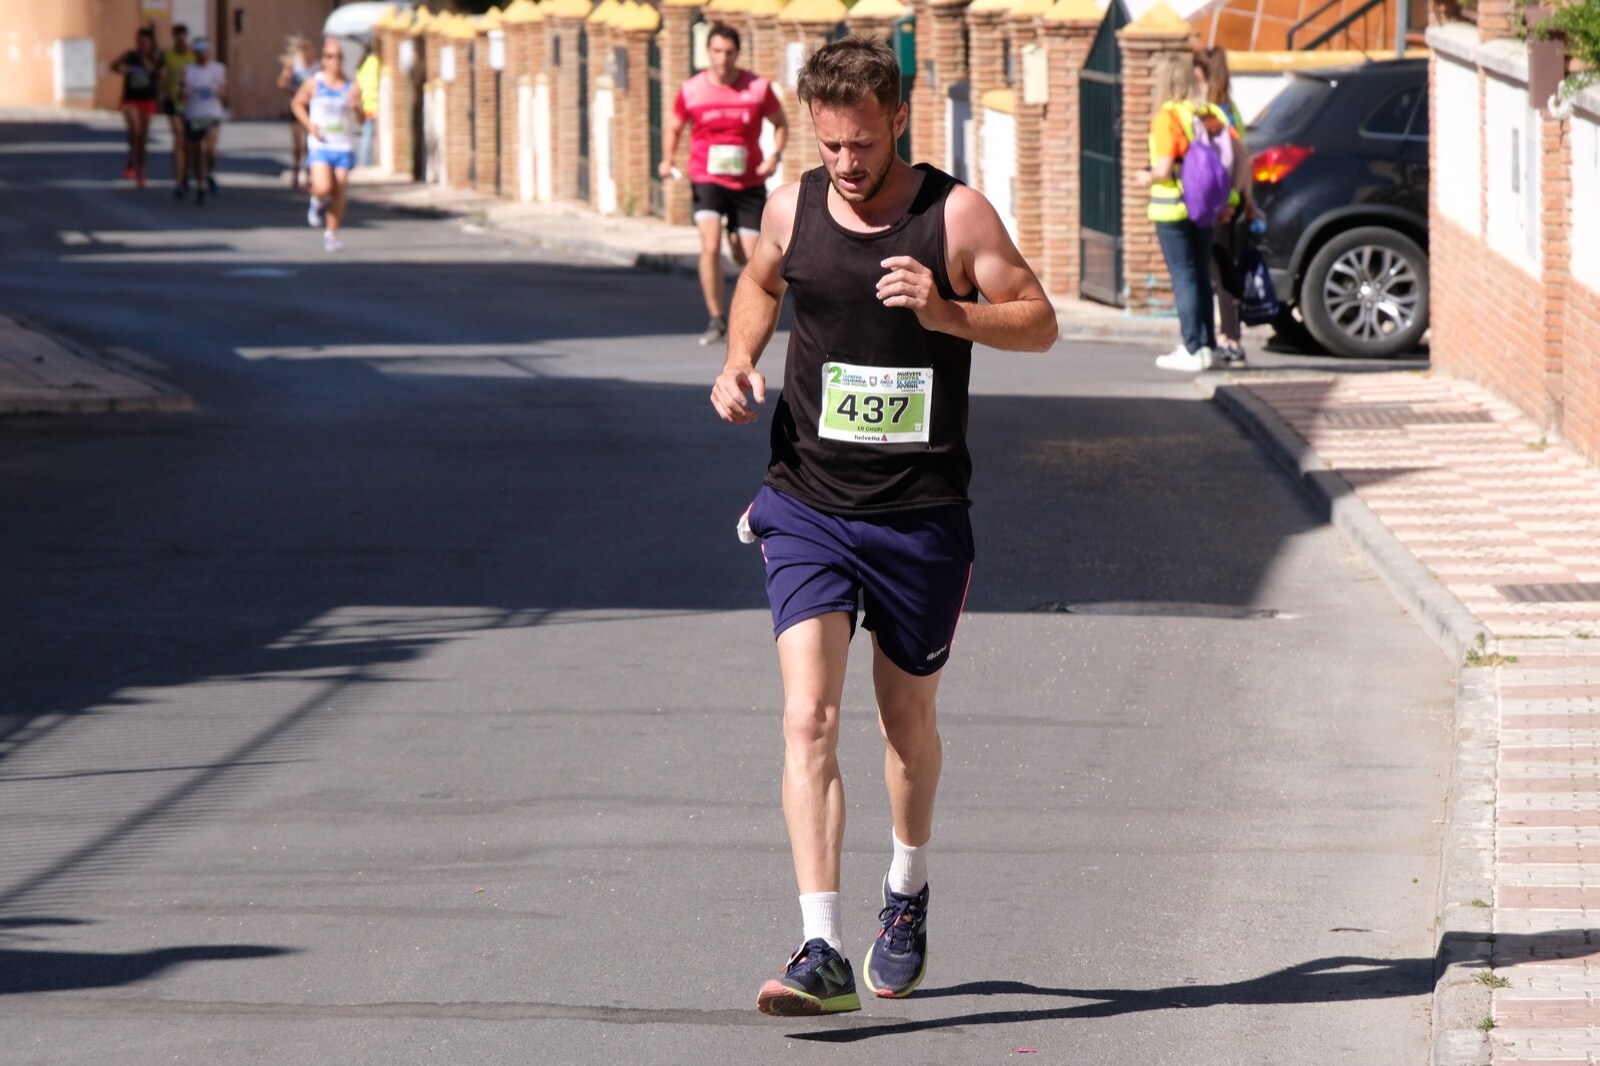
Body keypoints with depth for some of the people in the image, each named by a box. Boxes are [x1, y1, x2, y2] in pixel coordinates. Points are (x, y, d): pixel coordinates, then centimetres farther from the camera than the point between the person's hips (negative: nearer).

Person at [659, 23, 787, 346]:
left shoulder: (758, 87, -4)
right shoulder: (691, 90, -4)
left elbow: (780, 124, 9)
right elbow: (674, 127, 11)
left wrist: (775, 155, -9)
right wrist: (668, 160, -6)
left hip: (749, 182, 1)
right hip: (707, 179, -1)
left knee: (747, 257, 3)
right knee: (710, 246, -22)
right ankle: (716, 321, -11)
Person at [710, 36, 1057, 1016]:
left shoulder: (955, 215, -7)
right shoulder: (793, 208, 1)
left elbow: (1040, 323, -4)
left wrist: (947, 314, -21)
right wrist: (739, 361, 4)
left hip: (921, 515, -1)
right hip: (807, 505, 1)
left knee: (908, 722, 15)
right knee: (808, 719, -15)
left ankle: (909, 889, 44)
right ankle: (823, 953, -20)